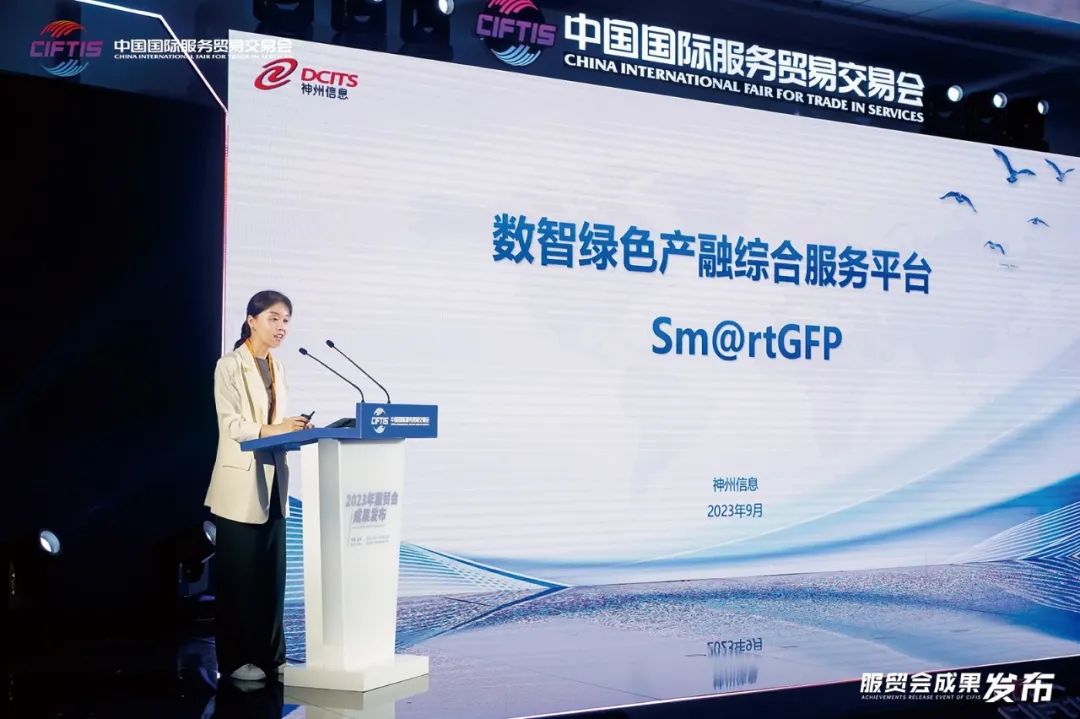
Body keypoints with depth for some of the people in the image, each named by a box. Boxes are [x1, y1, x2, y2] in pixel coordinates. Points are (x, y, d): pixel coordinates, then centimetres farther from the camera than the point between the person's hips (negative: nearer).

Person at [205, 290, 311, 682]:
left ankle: (270, 654, 16)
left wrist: (296, 429, -4)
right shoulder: (230, 366, -6)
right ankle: (235, 659, 7)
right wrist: (272, 430, -29)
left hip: (272, 482, 7)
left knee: (272, 572, 8)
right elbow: (231, 425, -15)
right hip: (241, 483, -7)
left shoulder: (277, 368, 14)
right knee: (238, 574, -1)